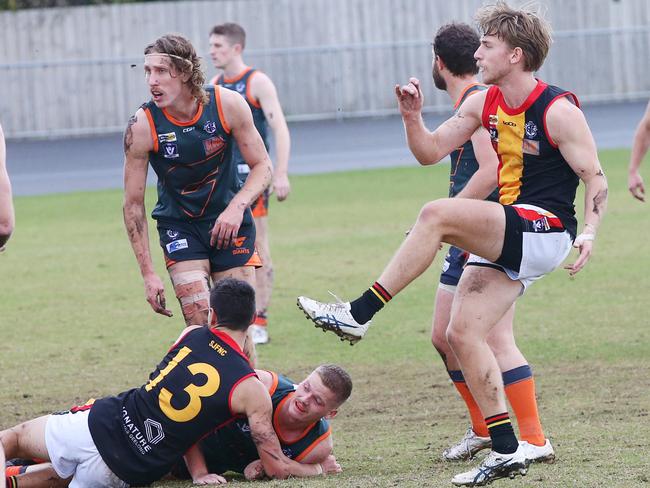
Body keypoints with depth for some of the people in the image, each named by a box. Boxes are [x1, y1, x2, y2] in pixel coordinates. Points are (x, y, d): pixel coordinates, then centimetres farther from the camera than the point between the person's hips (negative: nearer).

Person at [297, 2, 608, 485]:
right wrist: (413, 117, -4)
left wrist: (589, 232, -26)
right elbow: (431, 151, 15)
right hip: (506, 237, 9)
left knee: (436, 215, -25)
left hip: (546, 229, -9)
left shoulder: (558, 110, -11)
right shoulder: (485, 104, 10)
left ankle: (358, 314, -19)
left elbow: (596, 178, -10)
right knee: (462, 334, -2)